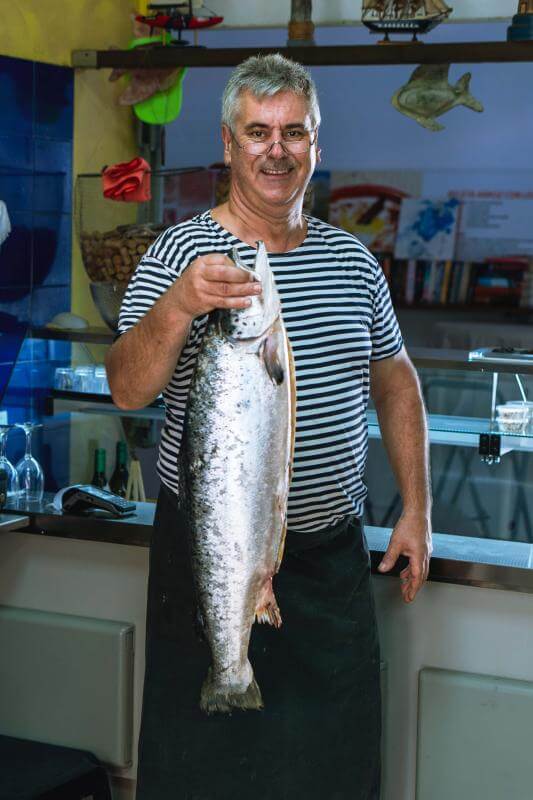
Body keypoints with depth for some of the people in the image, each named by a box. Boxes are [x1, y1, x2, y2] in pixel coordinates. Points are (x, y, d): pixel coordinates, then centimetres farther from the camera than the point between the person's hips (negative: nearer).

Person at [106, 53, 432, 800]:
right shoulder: (181, 253, -7)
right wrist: (176, 308, -35)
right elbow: (127, 391, -17)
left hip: (333, 551, 4)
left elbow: (396, 381, 14)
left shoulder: (352, 258, 7)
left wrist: (416, 509, 9)